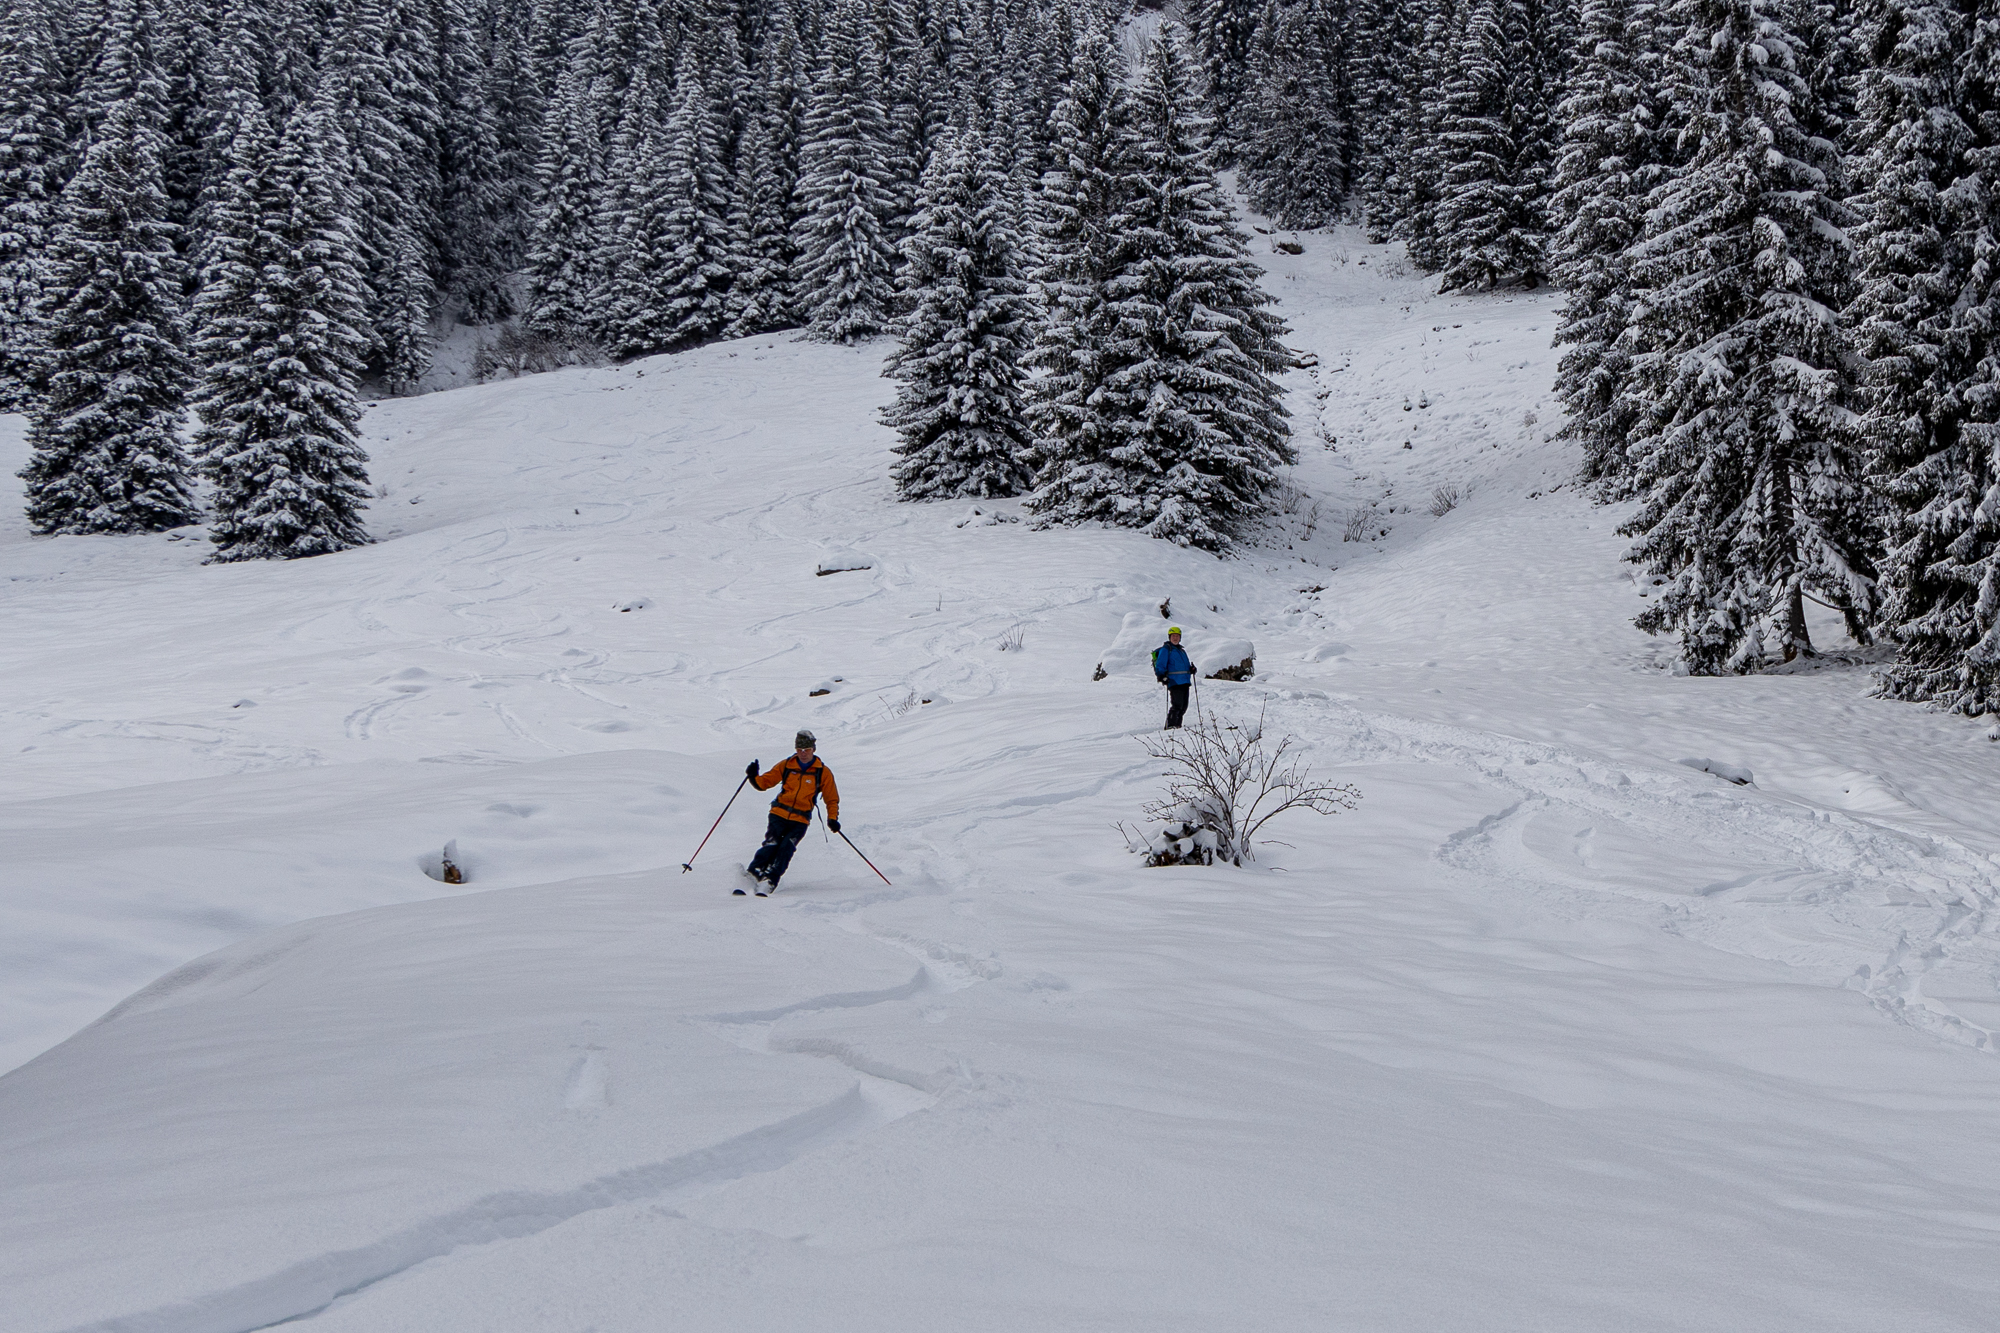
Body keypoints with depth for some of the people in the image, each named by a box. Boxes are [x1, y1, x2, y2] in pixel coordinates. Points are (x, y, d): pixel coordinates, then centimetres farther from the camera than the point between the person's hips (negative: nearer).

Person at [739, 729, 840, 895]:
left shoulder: (823, 773, 4)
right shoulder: (786, 765, 7)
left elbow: (832, 799, 10)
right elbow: (765, 782, 11)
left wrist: (832, 819, -6)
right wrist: (754, 777, -11)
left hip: (800, 821, -1)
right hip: (779, 814, 1)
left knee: (786, 849, -19)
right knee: (771, 845, -19)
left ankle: (769, 881, -24)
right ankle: (752, 875, -20)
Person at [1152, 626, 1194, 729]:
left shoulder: (1181, 650, 24)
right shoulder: (1165, 649, -1)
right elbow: (1160, 665, -8)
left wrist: (1191, 669, 8)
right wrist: (1161, 676, -21)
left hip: (1184, 681, 8)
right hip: (1174, 681, -8)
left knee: (1184, 706, 8)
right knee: (1177, 705, -15)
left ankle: (1177, 725, 16)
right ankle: (1171, 726, -10)